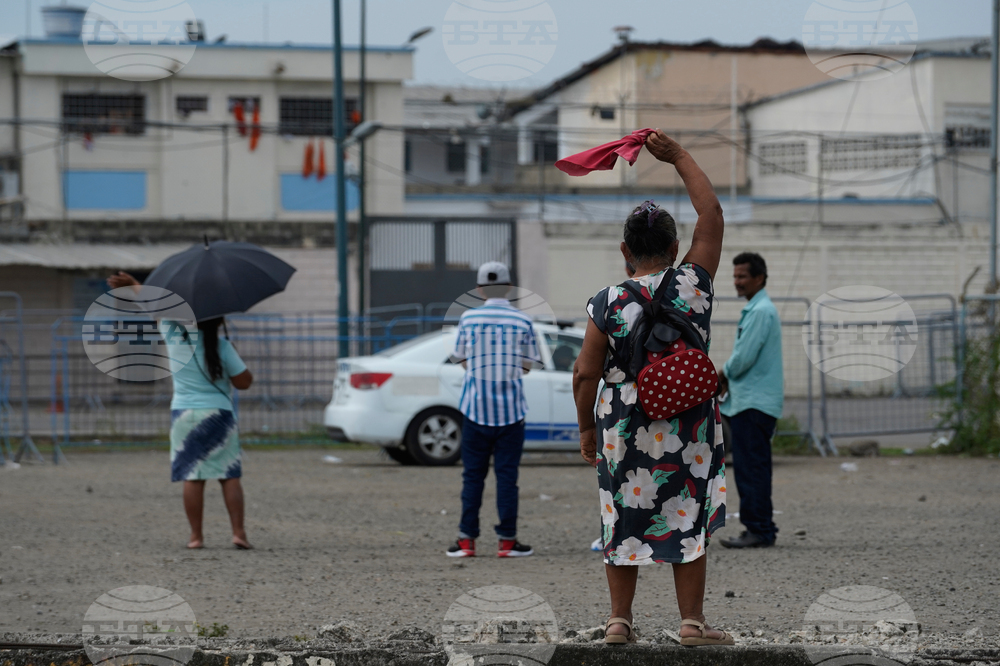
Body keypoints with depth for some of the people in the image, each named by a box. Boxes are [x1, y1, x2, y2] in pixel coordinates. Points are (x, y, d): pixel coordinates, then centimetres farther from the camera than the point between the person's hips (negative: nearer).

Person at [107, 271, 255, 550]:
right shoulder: (221, 347, -10)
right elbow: (244, 382, -5)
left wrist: (132, 283, 27)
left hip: (184, 414, 2)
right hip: (218, 415, -2)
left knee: (192, 477, 3)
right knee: (230, 476, 1)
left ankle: (196, 535, 3)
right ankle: (239, 532, -4)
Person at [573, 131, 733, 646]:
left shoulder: (607, 304, -7)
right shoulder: (693, 284, -6)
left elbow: (586, 373, -6)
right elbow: (712, 213, 3)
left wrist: (587, 427, 8)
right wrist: (679, 157, 8)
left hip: (622, 426, 0)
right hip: (687, 424, 0)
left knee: (623, 519, 10)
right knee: (687, 518, 7)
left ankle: (619, 618, 13)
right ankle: (692, 620, 7)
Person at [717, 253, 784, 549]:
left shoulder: (761, 312, -14)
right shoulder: (754, 310, 19)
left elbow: (743, 358, -20)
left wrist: (723, 373, -1)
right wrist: (728, 377, 8)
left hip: (754, 403, -10)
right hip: (749, 400, 10)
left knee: (751, 469, -10)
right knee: (751, 469, 12)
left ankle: (758, 530, -9)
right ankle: (761, 529, 16)